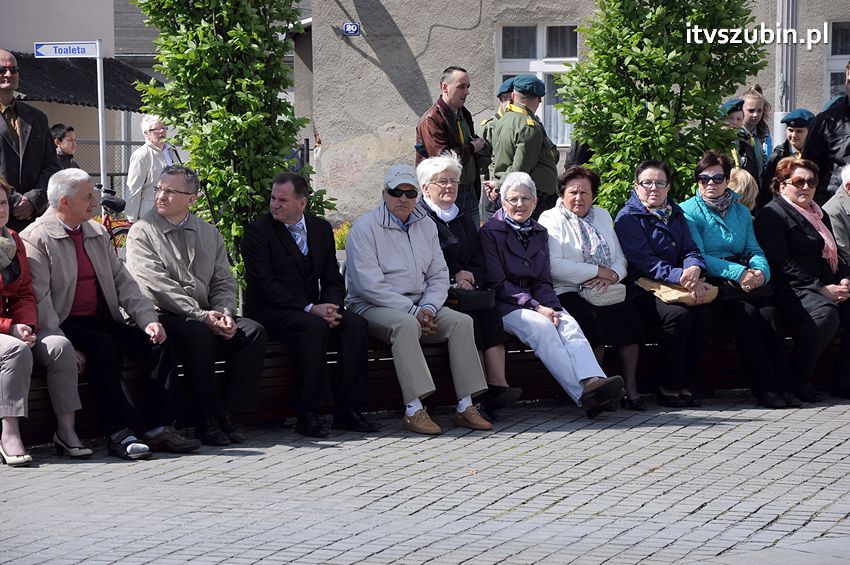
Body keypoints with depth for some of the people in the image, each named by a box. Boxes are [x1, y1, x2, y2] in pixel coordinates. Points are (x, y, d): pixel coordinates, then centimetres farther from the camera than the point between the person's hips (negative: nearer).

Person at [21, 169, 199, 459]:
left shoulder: (98, 234, 17)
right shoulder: (35, 239, -7)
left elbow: (123, 282, 13)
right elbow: (38, 301, -15)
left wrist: (148, 320, -3)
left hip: (100, 321, 7)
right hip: (63, 326, -7)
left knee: (156, 340, -16)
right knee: (101, 346, -34)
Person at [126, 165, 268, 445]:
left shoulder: (209, 233, 17)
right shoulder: (143, 232, 0)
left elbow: (224, 282, 14)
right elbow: (157, 285, -11)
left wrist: (224, 313, -9)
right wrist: (202, 316, -19)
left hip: (206, 316, 5)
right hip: (162, 317, -5)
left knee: (253, 331, -18)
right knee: (198, 332, -36)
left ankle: (225, 413, -17)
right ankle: (208, 420, -27)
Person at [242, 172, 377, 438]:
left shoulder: (321, 228, 11)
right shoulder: (258, 231, -5)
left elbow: (333, 280, 10)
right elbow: (265, 285, -15)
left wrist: (331, 307, -14)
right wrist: (310, 309, -23)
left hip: (314, 309, 5)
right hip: (269, 312, -5)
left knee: (356, 323, -20)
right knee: (314, 326, -33)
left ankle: (346, 410, -18)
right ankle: (306, 414, -30)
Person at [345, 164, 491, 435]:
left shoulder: (426, 226, 14)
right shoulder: (365, 228, -6)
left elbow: (439, 275, 12)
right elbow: (369, 285, -15)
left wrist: (428, 308, -10)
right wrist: (412, 311, -18)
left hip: (419, 306, 6)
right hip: (373, 307, -6)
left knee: (462, 321, -18)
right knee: (406, 324, -37)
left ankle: (465, 406, -20)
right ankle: (414, 410, -41)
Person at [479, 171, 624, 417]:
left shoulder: (539, 233, 18)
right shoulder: (490, 232, 0)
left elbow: (543, 281, 15)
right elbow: (497, 284, -8)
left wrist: (550, 307, -8)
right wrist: (536, 307, -17)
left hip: (536, 302, 5)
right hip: (505, 305, -5)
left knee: (568, 323, -26)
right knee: (541, 326, -33)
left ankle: (593, 382, -51)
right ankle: (582, 394, -44)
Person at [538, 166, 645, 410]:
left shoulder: (602, 216, 23)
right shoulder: (551, 220, 3)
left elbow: (620, 258, 18)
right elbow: (555, 266, -12)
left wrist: (611, 276, -6)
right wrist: (598, 271, -10)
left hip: (604, 294, 5)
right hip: (568, 293, -5)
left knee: (629, 314, -25)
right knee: (592, 318, -34)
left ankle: (631, 389, -22)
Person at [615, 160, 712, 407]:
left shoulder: (675, 214, 19)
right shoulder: (628, 217, -2)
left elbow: (690, 250, 9)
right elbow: (643, 261, -13)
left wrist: (694, 269, -16)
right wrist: (681, 278, -25)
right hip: (641, 290, -5)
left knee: (702, 313, -24)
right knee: (678, 314, -31)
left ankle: (687, 385, -16)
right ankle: (667, 388, -22)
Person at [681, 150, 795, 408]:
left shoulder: (741, 211, 22)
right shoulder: (689, 211, 6)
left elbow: (754, 250, 16)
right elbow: (697, 256, -5)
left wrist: (760, 270, -9)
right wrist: (738, 272, -16)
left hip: (745, 278, 4)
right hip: (713, 281, -4)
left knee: (769, 313, -26)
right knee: (746, 313, -31)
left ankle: (783, 385, -28)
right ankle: (763, 388, -30)